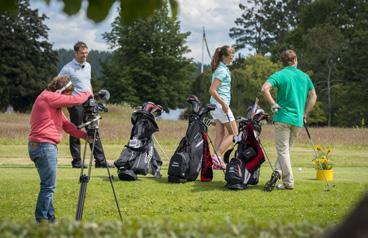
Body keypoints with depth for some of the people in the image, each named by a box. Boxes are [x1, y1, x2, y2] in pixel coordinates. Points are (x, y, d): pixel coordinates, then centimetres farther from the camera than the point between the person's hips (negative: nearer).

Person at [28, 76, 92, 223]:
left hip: (47, 146, 10)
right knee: (48, 186, -8)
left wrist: (84, 136, 8)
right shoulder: (48, 97, -9)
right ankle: (41, 221, -6)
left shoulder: (54, 102, 21)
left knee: (48, 186, 14)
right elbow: (75, 100, -14)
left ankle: (49, 219, 19)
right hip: (44, 146, -10)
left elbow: (66, 125, 19)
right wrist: (87, 94, 6)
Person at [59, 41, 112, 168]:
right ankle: (76, 161, 7)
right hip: (76, 104, -7)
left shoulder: (88, 66, 14)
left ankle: (100, 160, 6)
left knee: (94, 131, 5)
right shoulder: (68, 68, -8)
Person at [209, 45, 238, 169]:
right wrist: (223, 104, -21)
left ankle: (217, 162, 6)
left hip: (216, 104, 9)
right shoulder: (222, 71, -16)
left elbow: (214, 89, 23)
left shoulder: (223, 68, 14)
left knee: (220, 134, 8)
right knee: (233, 133, -2)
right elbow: (212, 90, -23)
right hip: (221, 104, -9)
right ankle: (217, 156, -10)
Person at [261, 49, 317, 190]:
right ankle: (279, 171, 6)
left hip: (283, 117, -4)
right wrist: (305, 114, 16)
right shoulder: (304, 76, 10)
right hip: (298, 120, 4)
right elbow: (313, 96, 13)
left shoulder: (280, 75, -4)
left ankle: (288, 182, -3)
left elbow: (265, 88, -19)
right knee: (286, 148, 19)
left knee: (283, 150, 0)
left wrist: (273, 104, -9)